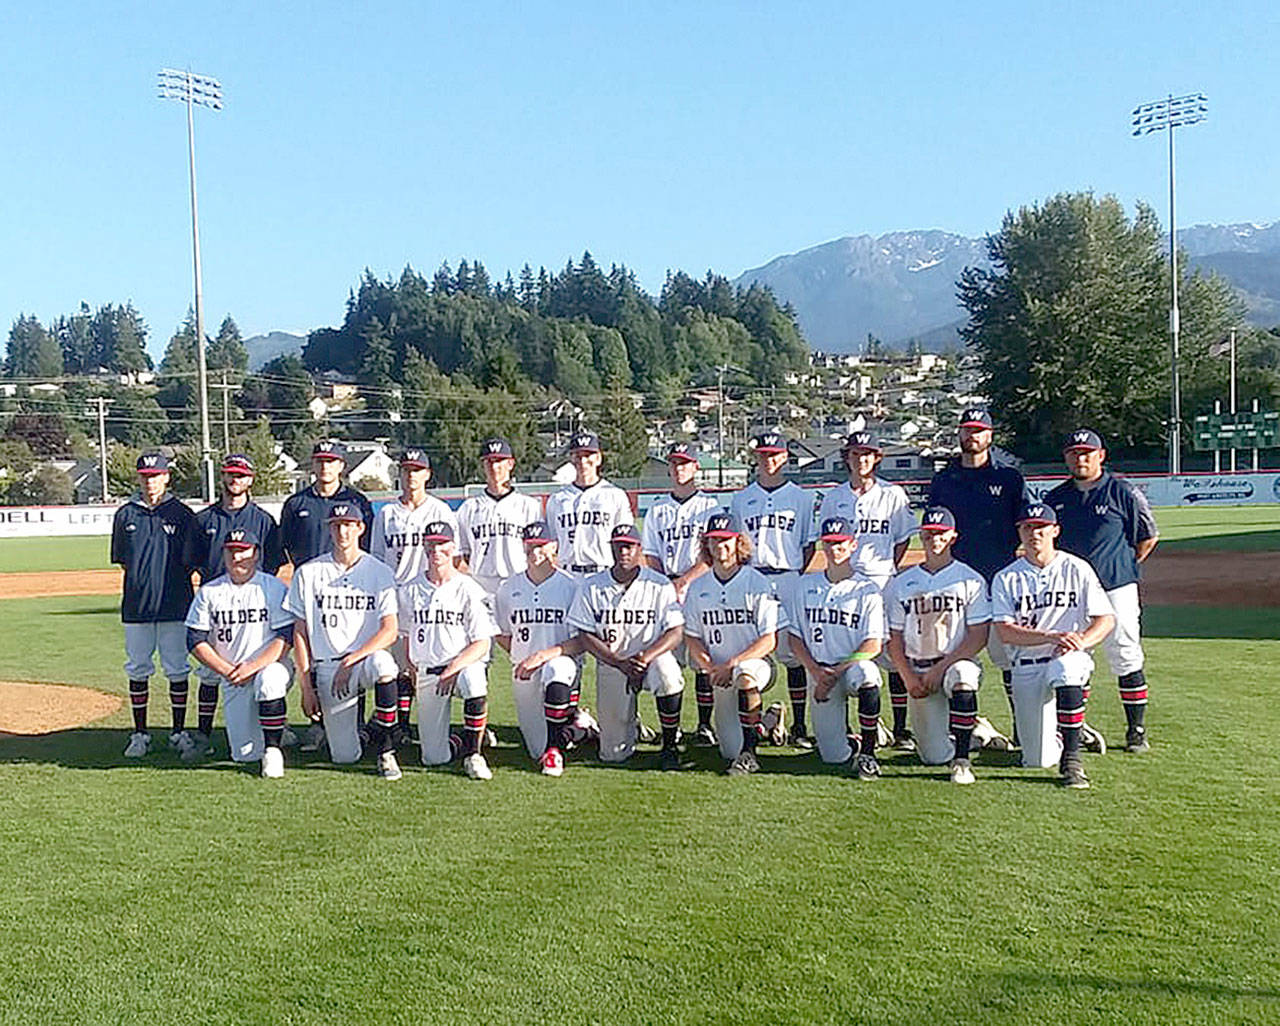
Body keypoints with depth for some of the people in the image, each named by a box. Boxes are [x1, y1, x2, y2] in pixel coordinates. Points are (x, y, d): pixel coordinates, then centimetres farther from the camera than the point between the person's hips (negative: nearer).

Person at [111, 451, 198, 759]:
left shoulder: (181, 513, 2)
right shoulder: (125, 514, 7)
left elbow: (191, 561, 3)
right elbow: (121, 559, 12)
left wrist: (173, 582, -4)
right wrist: (141, 578, 3)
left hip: (174, 605, -2)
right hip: (136, 605, 2)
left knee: (177, 669, 4)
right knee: (137, 670, 8)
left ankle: (179, 732, 14)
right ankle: (139, 734, 18)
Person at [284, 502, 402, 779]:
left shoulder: (380, 572, 3)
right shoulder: (308, 573, 6)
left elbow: (390, 631, -7)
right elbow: (300, 633, 5)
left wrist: (354, 659, -20)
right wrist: (307, 686, -3)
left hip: (366, 656, -1)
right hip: (326, 666, 1)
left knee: (383, 663, -40)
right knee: (345, 757, -4)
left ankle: (384, 749, -23)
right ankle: (329, 724, 33)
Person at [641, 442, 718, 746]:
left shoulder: (709, 505, 5)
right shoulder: (657, 509, 16)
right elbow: (651, 557, 12)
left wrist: (683, 581, -15)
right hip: (665, 587, 3)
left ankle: (705, 725, 1)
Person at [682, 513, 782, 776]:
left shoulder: (758, 583, -6)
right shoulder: (698, 588, 8)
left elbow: (770, 640, -10)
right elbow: (692, 638, 10)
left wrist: (732, 663, -21)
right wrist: (708, 666, -9)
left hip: (756, 663, -4)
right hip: (720, 674, 5)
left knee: (745, 673, -41)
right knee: (730, 749, 1)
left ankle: (749, 753, -30)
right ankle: (767, 720, 33)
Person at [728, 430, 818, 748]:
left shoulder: (801, 498, 9)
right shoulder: (741, 499, 13)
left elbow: (809, 546, 9)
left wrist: (796, 577, -2)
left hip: (789, 580, -1)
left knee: (793, 654, -1)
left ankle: (799, 727, 6)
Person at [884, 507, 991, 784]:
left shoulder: (970, 580, 1)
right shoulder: (901, 584, 9)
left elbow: (979, 637, -5)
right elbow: (894, 639, 8)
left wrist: (942, 667, -14)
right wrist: (908, 677, -6)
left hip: (958, 661, -2)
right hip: (917, 670, 3)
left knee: (963, 676, -41)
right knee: (934, 757, -4)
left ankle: (961, 760, -29)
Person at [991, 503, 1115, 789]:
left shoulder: (1077, 569, 4)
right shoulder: (1006, 579, 3)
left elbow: (1106, 619, -1)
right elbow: (1005, 632, -8)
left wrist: (1081, 641, -21)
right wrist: (1051, 637, -22)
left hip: (1071, 659, -1)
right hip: (1026, 669, 1)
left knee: (1065, 669, -40)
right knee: (1039, 760, -3)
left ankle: (1071, 759, -27)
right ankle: (1058, 735, 35)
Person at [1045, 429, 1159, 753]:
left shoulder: (1123, 493, -1)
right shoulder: (1055, 498, 10)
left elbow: (1149, 536, 5)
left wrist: (1126, 568, 2)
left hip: (1115, 589, -4)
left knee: (1126, 659, -2)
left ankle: (1136, 731, 8)